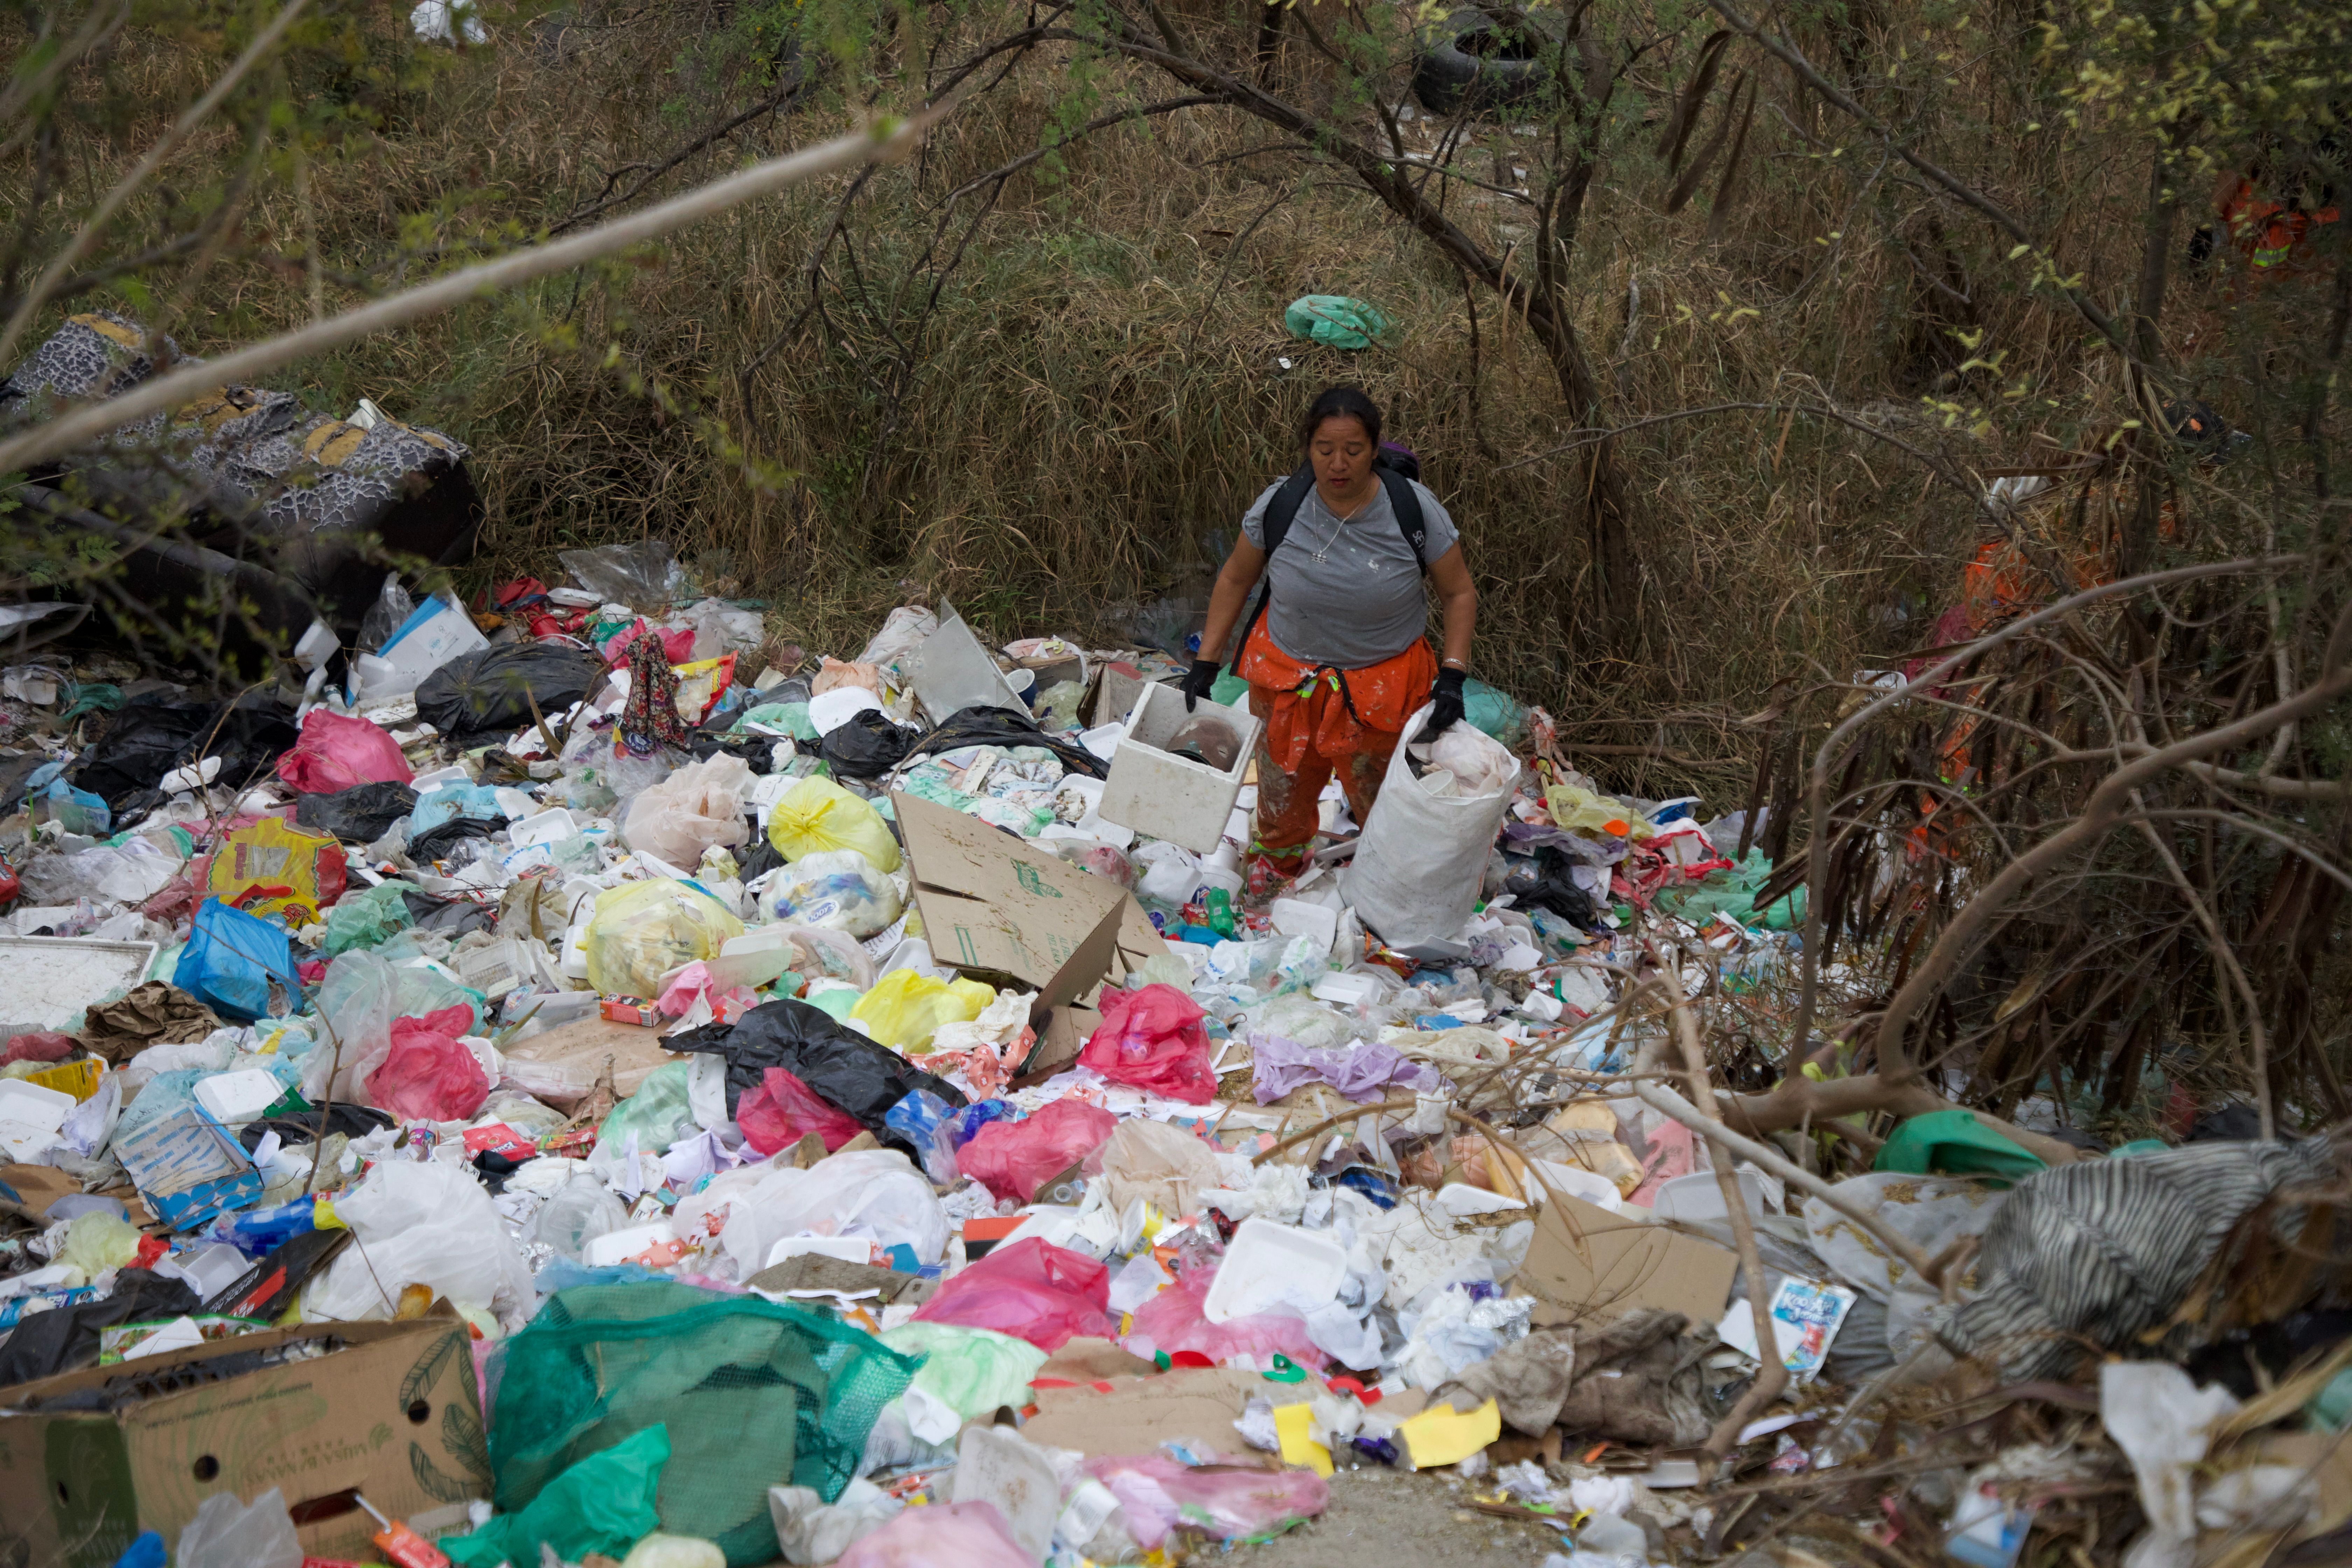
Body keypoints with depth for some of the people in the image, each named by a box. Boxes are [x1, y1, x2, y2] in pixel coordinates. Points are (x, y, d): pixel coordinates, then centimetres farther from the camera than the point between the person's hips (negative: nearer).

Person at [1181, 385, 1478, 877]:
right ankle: (1278, 882, 51)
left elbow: (1459, 593, -7)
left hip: (1382, 686, -2)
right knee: (1282, 801, 20)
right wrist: (1205, 664, 0)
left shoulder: (1414, 510, -18)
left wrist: (1452, 678, -17)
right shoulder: (1280, 506, -15)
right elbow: (1235, 580, 1)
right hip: (1289, 679, 2)